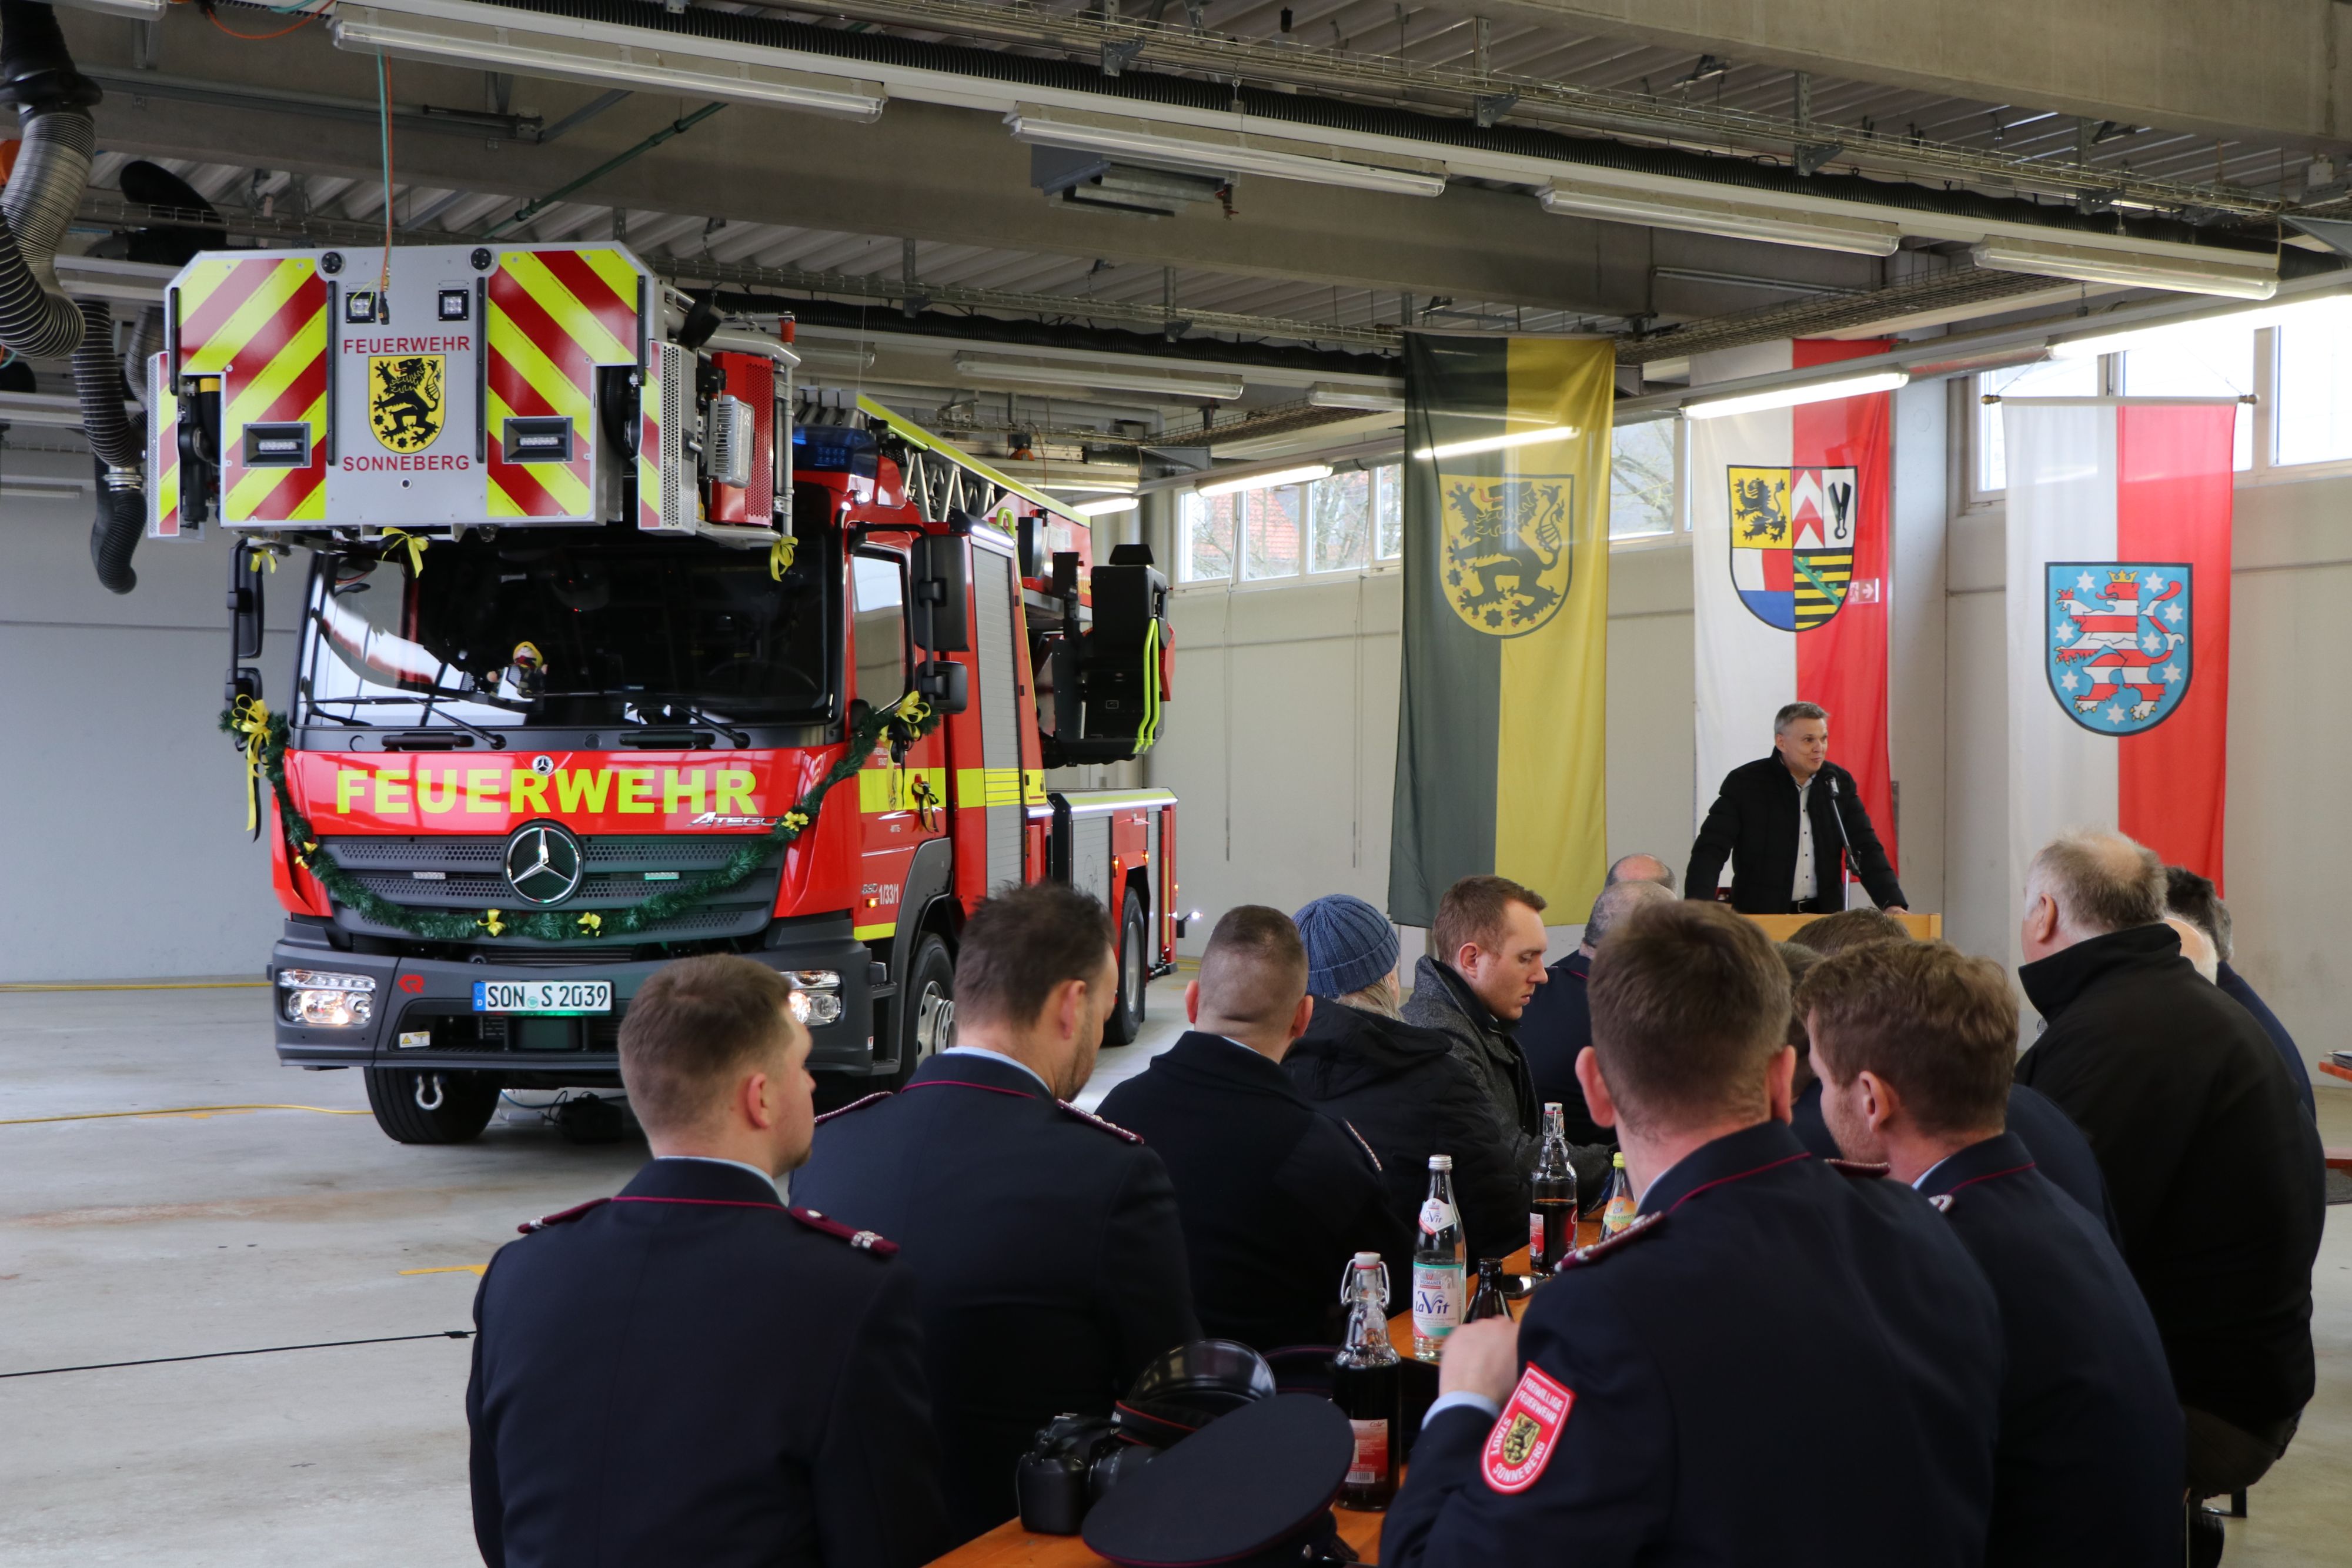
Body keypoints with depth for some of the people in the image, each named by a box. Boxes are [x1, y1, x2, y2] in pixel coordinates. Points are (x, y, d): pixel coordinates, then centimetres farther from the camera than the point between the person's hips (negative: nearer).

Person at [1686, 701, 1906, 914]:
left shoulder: (1839, 782, 7)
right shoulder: (1745, 783, -5)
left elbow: (1867, 848, 8)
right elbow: (1710, 850, -9)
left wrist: (1893, 904, -7)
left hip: (1824, 917, 4)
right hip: (1761, 917, -3)